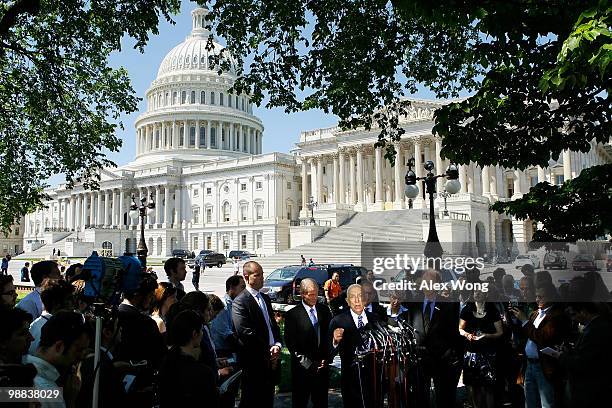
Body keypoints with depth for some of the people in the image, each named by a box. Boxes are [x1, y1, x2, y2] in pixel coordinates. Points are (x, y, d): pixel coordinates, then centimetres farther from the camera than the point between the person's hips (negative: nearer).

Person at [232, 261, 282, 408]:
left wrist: (277, 345, -3)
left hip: (271, 359, 7)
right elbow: (246, 333, -19)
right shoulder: (240, 302, -13)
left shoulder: (266, 298, 13)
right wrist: (268, 352, -15)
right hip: (254, 363, -7)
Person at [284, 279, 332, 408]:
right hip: (302, 368, -3)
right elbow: (291, 343, -9)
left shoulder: (324, 310, 5)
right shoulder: (293, 314, -8)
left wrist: (326, 359, -2)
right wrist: (308, 364, -11)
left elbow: (330, 336, 9)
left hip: (322, 367, 3)